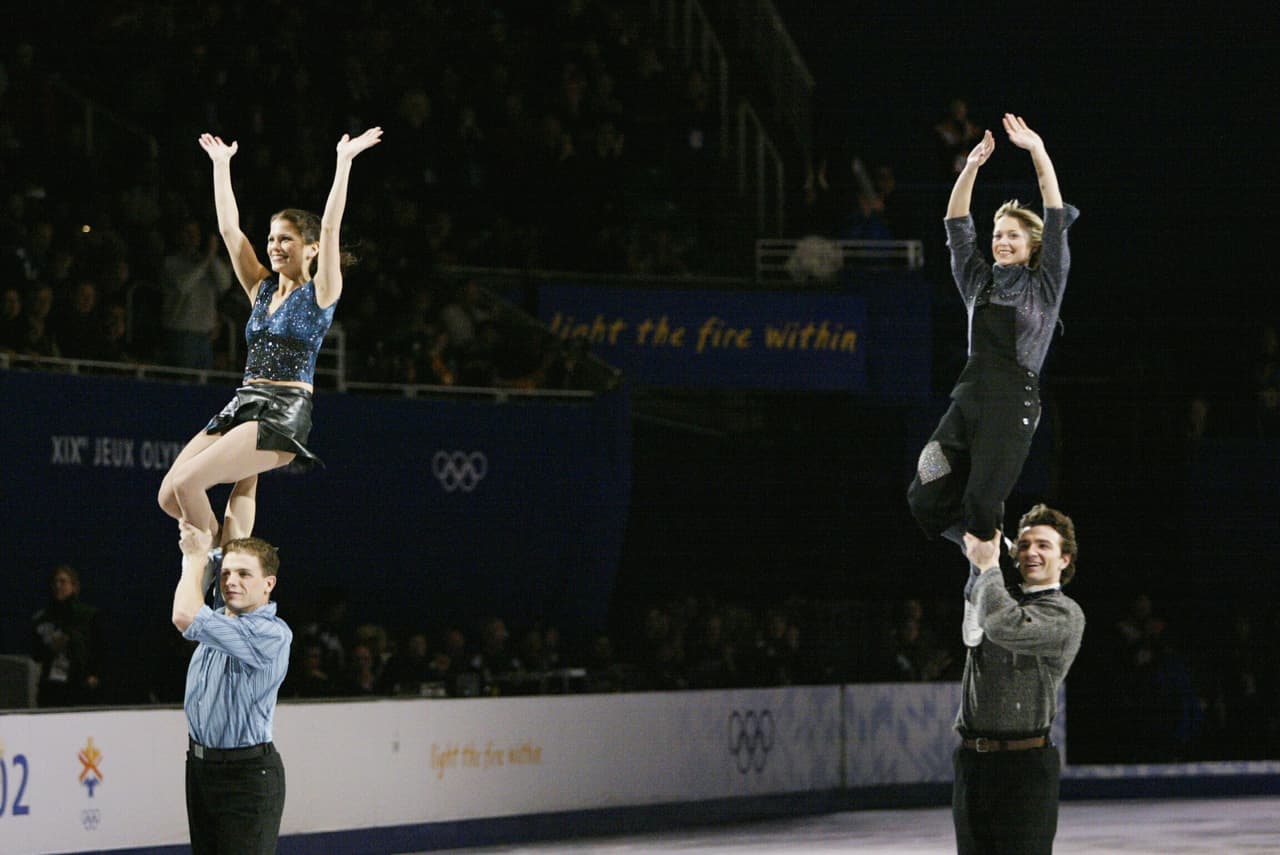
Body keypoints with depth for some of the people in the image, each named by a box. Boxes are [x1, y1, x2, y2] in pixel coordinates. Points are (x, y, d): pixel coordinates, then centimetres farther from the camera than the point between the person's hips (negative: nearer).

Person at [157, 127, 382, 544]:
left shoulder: (319, 291, 1)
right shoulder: (261, 288, 17)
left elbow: (330, 227, -11)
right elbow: (229, 228, 17)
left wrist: (344, 161, -13)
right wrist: (221, 165, 18)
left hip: (285, 412, -8)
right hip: (243, 404, 8)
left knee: (187, 482, -22)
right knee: (170, 495, -5)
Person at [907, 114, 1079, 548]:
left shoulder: (1045, 284, 5)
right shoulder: (979, 281, 17)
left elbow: (1056, 222, -3)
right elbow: (957, 227, 10)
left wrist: (1038, 152, -9)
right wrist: (971, 167, -3)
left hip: (1014, 401, -5)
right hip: (968, 394, 5)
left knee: (981, 505, -13)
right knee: (925, 500, -1)